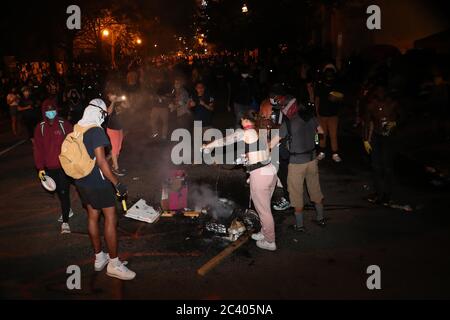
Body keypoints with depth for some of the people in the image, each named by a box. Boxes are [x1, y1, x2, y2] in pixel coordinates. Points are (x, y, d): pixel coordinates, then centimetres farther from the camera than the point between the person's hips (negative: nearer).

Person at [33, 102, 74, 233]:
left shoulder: (65, 125, -7)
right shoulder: (40, 128, 0)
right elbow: (37, 148, 1)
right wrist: (40, 168, -3)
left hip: (64, 165, -3)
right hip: (49, 167, 4)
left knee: (64, 192, -2)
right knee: (59, 192, 18)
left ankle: (65, 221, 8)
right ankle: (67, 210, 42)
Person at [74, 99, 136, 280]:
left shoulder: (76, 130, 6)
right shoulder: (96, 131, -19)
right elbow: (101, 161, -22)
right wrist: (117, 184, -19)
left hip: (82, 182, 9)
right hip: (98, 183, -8)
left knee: (93, 217, 15)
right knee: (111, 219, -1)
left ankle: (99, 258, 27)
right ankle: (113, 264, 5)